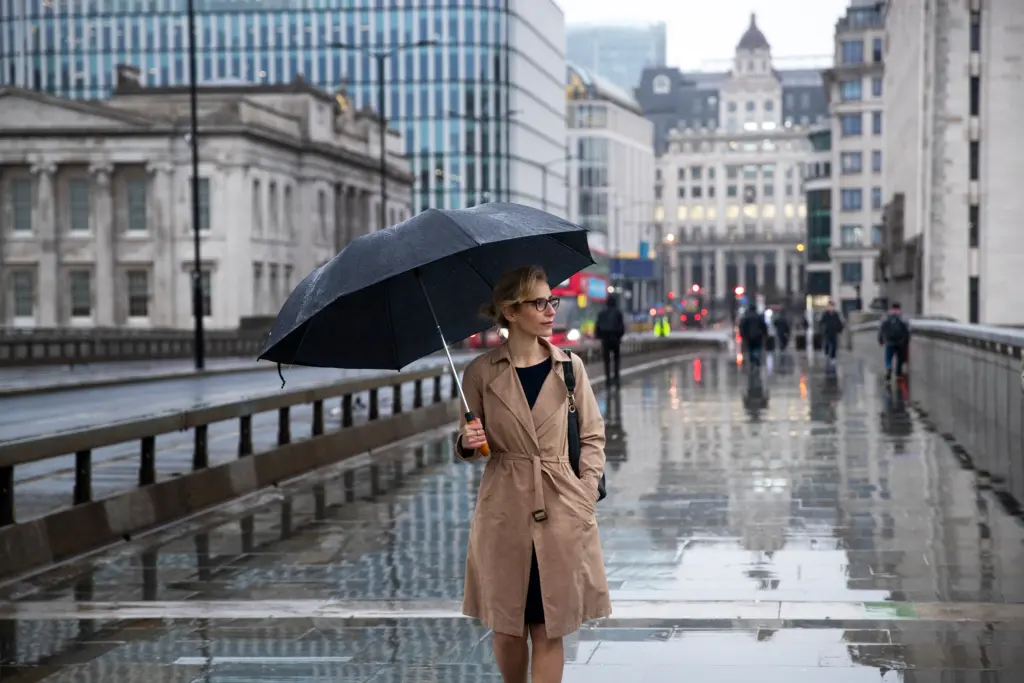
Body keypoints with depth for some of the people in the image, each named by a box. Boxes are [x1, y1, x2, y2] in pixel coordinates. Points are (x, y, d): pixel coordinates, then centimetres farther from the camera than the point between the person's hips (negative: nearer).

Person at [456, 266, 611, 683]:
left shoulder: (570, 367, 2)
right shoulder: (482, 373, -1)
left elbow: (592, 437, 6)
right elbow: (468, 447, 9)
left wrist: (584, 497, -4)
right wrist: (468, 444, -14)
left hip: (561, 514, 0)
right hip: (504, 512, 0)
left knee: (548, 629, 0)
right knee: (507, 626, 9)